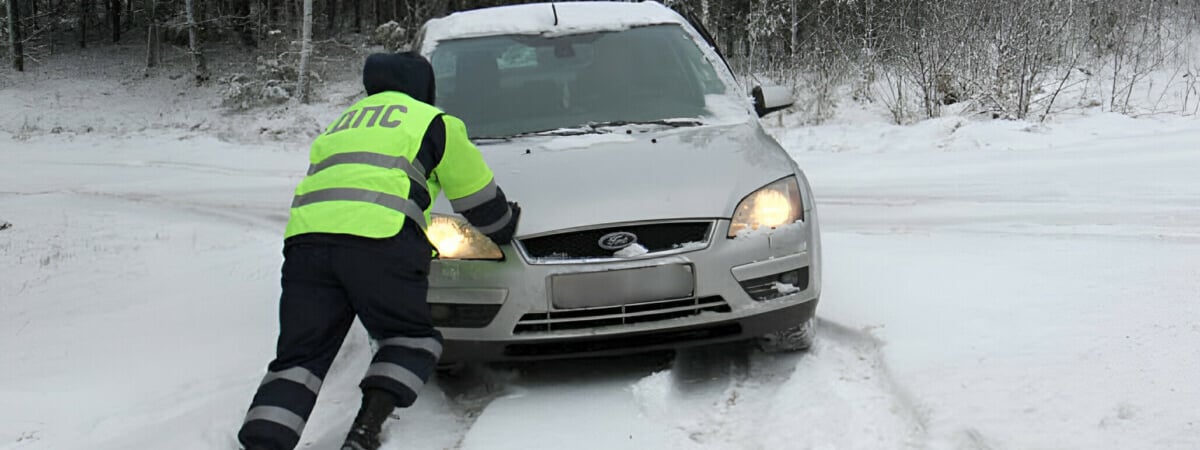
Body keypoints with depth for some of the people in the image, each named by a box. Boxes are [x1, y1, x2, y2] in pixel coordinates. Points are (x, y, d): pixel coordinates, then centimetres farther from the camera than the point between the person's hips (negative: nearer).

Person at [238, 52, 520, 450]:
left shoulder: (340, 124, 36)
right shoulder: (431, 122, 19)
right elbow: (475, 190, 24)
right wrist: (503, 228, 44)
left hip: (305, 236, 5)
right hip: (379, 239, -4)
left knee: (300, 354, 6)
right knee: (411, 338, 13)